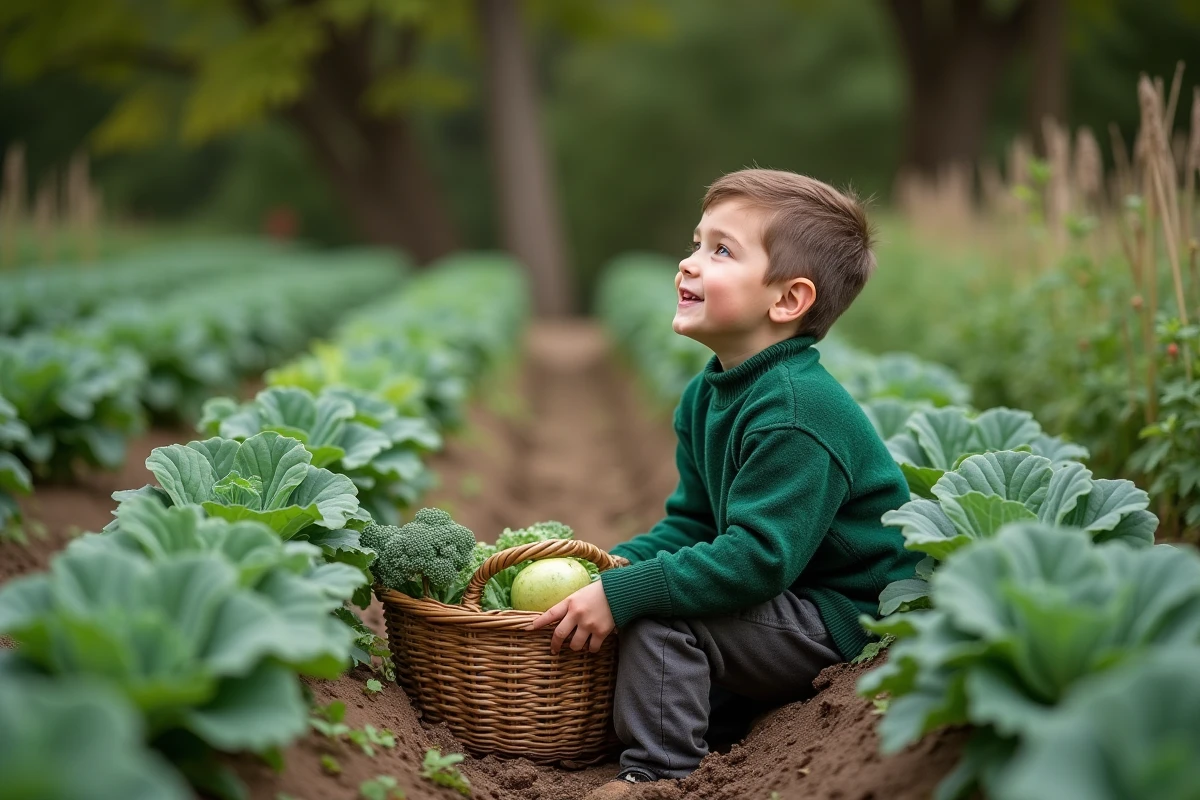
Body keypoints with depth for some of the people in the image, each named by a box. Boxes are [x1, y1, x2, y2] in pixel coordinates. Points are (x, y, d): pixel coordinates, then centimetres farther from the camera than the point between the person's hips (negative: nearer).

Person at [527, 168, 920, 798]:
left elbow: (757, 558, -31)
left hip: (846, 619, -10)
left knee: (658, 616, -19)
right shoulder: (705, 397, 5)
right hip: (797, 604, 10)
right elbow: (692, 524, 11)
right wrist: (609, 566, -4)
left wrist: (622, 592, -30)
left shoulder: (796, 413, -26)